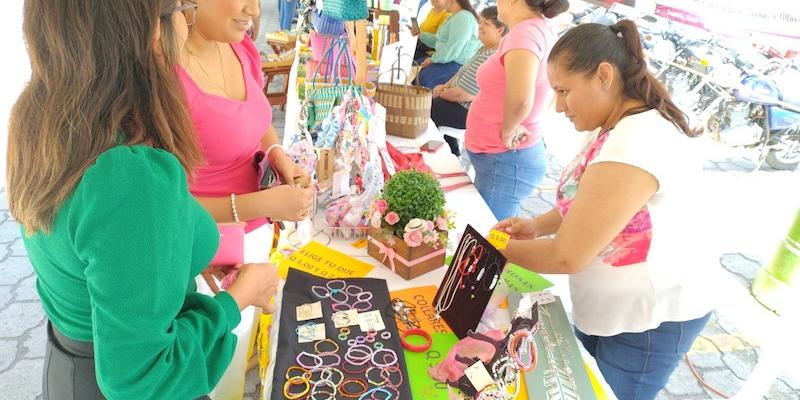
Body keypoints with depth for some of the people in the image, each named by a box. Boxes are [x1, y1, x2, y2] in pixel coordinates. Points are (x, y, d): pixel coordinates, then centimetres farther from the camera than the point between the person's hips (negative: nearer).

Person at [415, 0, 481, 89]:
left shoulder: (464, 17, -17)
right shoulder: (454, 17, 16)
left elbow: (453, 49, -25)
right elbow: (439, 40, 23)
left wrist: (433, 59, -16)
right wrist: (420, 34, 17)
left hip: (459, 64, -11)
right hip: (447, 59, 11)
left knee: (424, 77, -29)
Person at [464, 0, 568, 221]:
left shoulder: (525, 31, -18)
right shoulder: (542, 31, 11)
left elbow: (519, 100, -33)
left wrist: (507, 132, -15)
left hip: (504, 161, -10)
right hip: (504, 158, 10)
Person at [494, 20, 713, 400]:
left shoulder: (637, 143, -30)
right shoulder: (619, 128, 2)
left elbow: (568, 255, -27)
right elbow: (588, 203, 16)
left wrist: (500, 246, -11)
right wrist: (538, 226, 0)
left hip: (647, 324, -9)